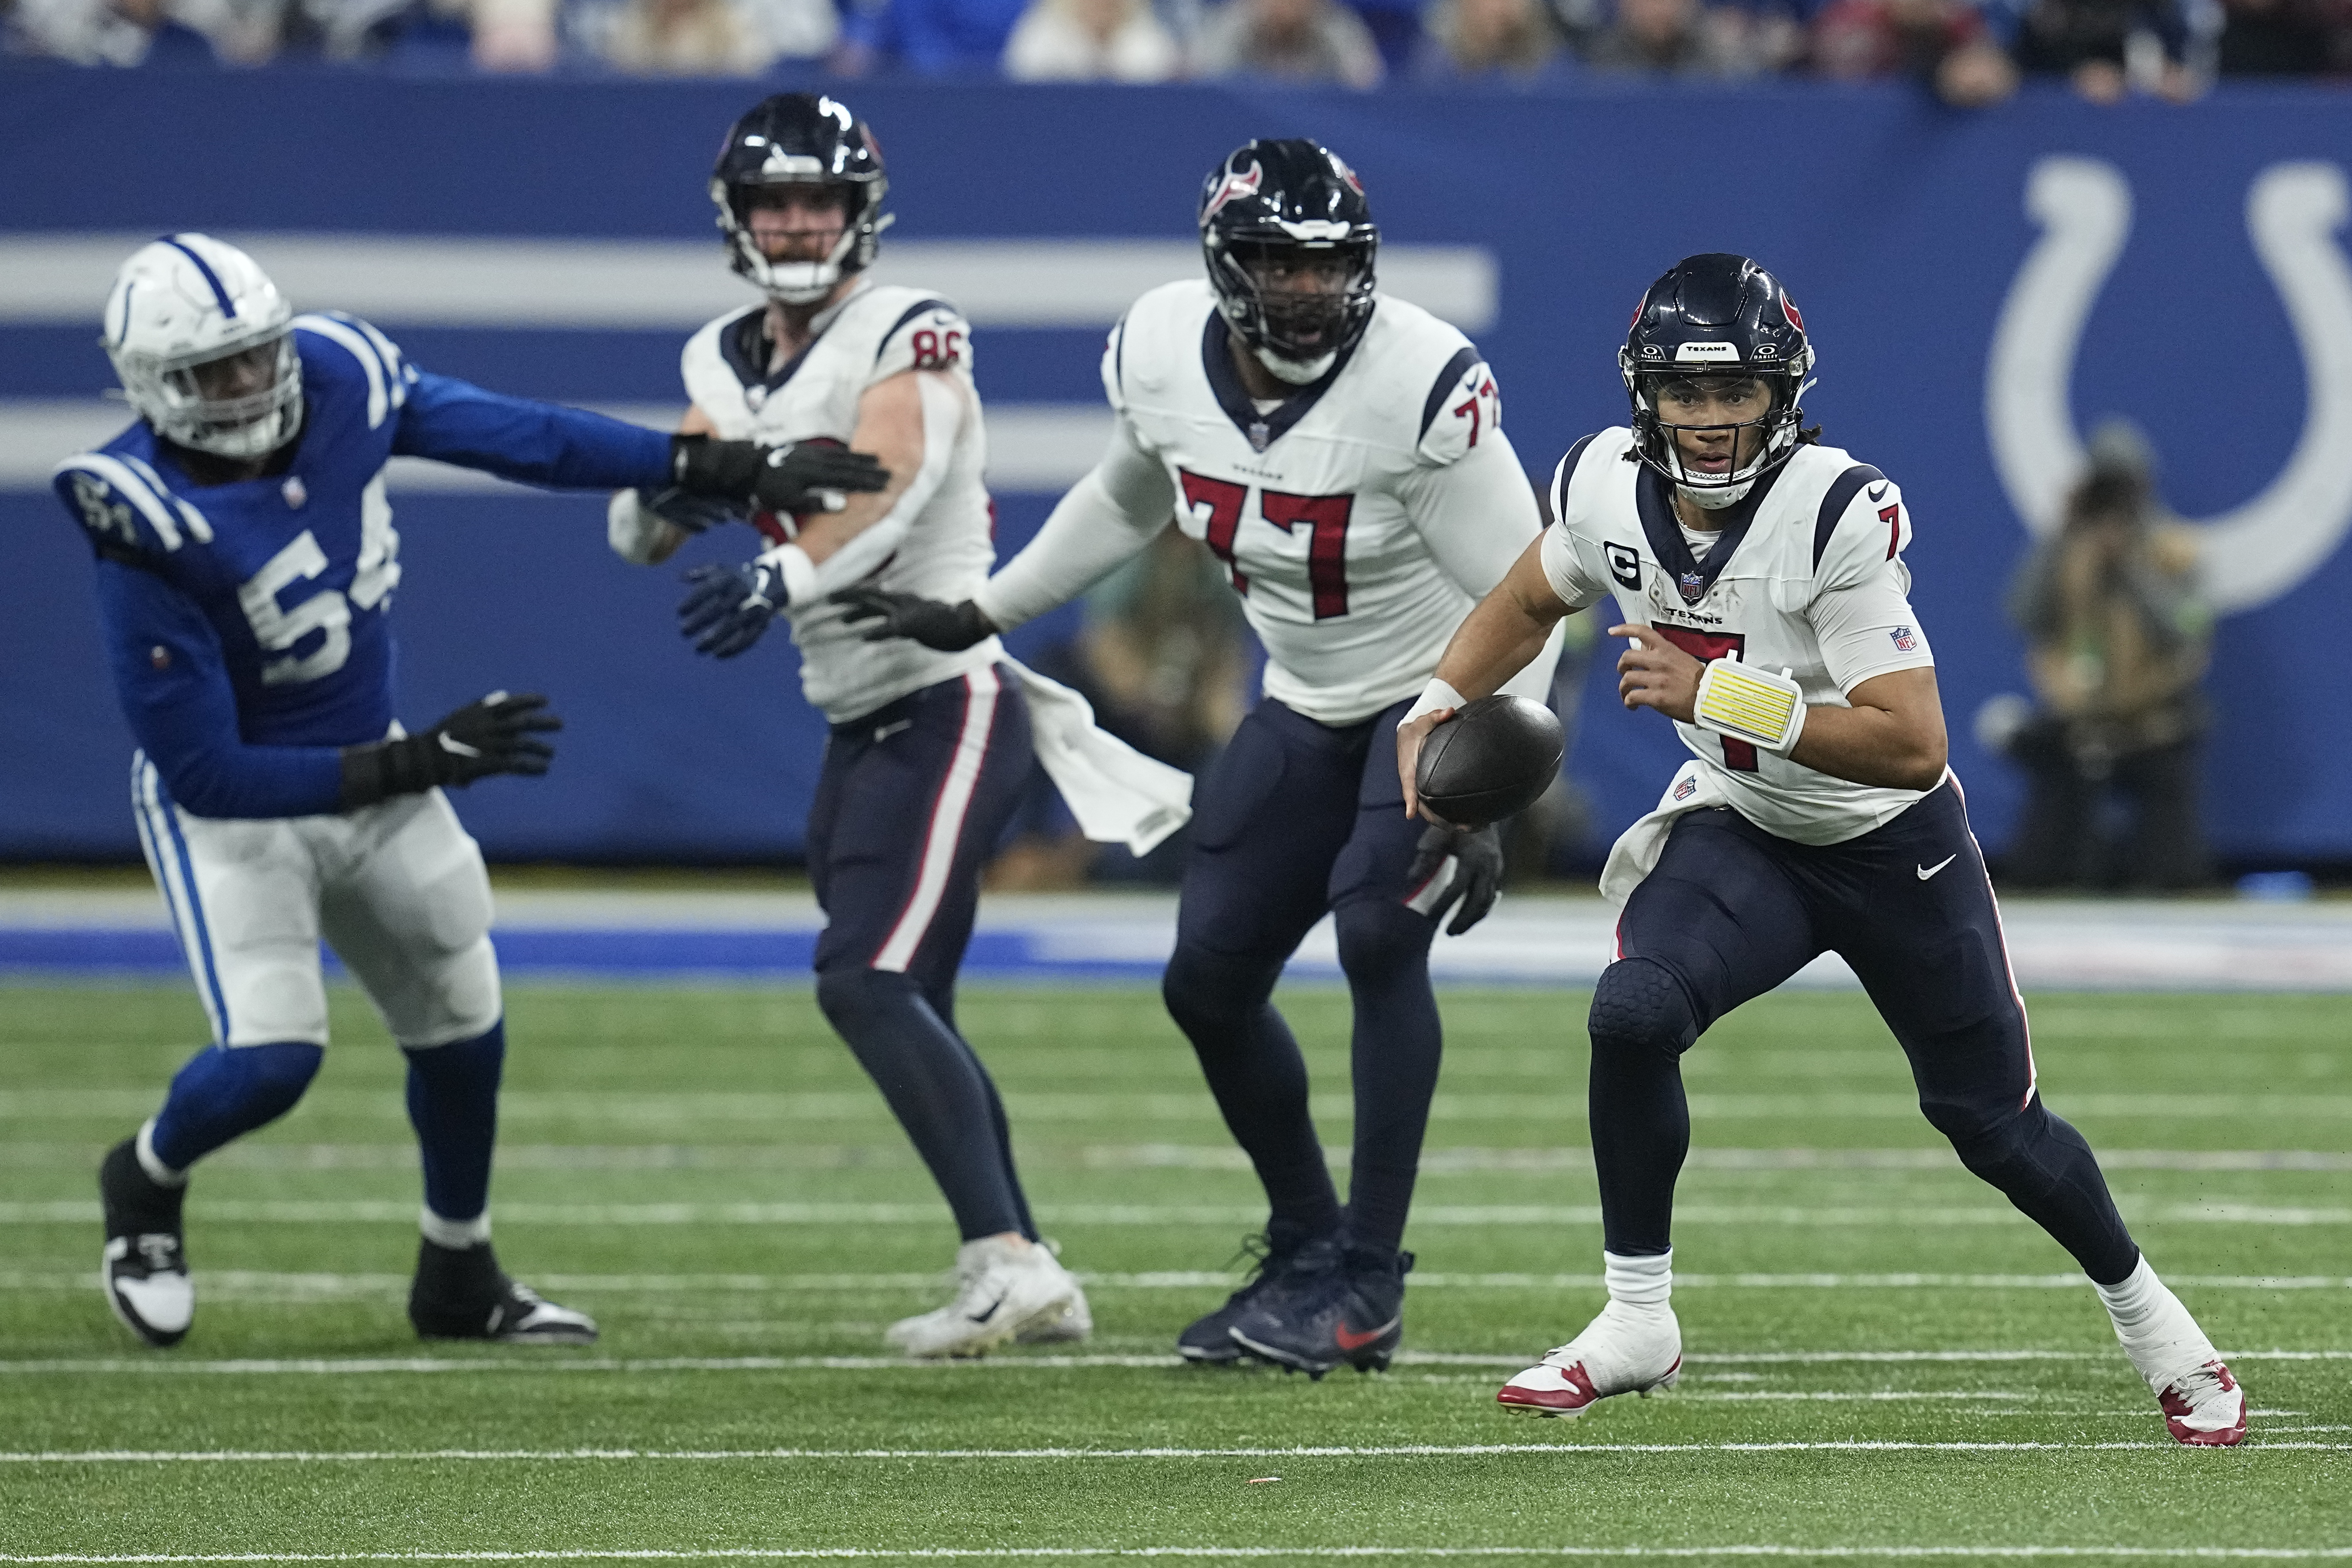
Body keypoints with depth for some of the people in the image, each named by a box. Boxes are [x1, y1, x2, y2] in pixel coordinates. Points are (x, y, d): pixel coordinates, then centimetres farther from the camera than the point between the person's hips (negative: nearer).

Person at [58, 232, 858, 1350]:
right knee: (271, 1054, -20)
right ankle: (146, 1182, 14)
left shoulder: (337, 378, -17)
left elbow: (521, 438, -4)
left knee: (461, 1025, 15)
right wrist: (415, 765, -30)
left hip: (369, 774, 6)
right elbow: (205, 774, -29)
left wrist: (726, 471, -4)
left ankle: (459, 1279, 37)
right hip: (230, 804, -6)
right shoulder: (151, 533, -33)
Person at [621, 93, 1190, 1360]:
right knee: (906, 1013, 13)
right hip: (857, 730, 9)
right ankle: (1032, 1281, 21)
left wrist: (786, 577, -49)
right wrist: (667, 489, -22)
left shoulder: (909, 334, -13)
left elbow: (893, 477, -32)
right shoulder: (727, 361, 10)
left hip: (948, 708, -9)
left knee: (865, 983, -20)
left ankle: (1002, 1261, -24)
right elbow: (640, 529, 3)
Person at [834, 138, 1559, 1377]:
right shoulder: (1163, 354, -12)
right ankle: (1306, 1250, 26)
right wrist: (980, 616, 14)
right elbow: (1129, 497, 13)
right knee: (1208, 981, 4)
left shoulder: (1422, 383, -30)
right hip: (1308, 705, 7)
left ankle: (1367, 1285, -16)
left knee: (1376, 934, -26)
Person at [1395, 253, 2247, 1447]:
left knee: (1991, 1124, 8)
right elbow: (1530, 602, 10)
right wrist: (1439, 702, -7)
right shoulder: (1608, 487, -15)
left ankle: (2143, 1311, 37)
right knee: (1633, 1012, -26)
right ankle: (1637, 1323, -9)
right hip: (1743, 836, 3)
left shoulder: (1837, 512, -31)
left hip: (1895, 849, -3)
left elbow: (1914, 747, -35)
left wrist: (1716, 695, -40)